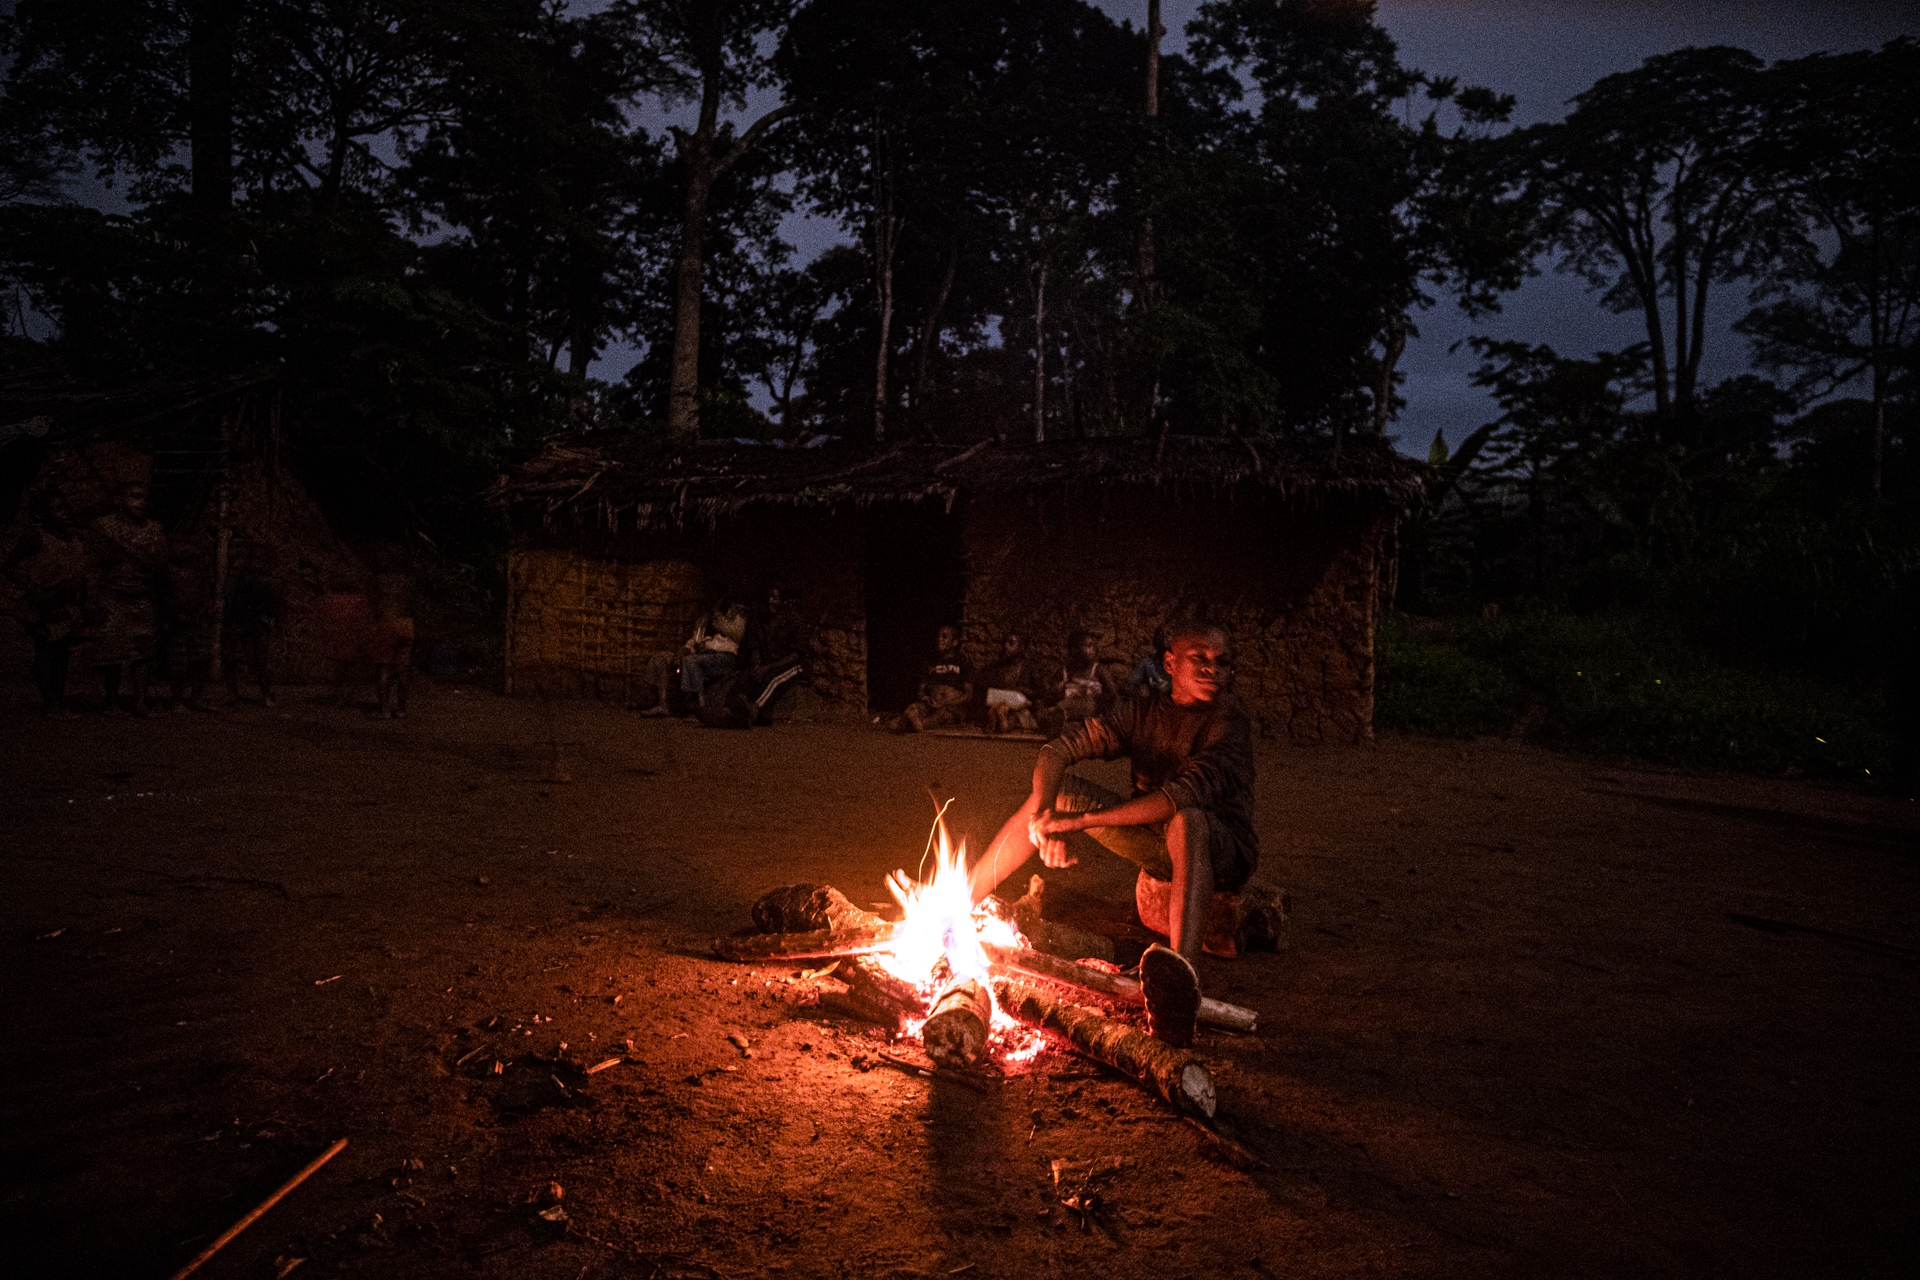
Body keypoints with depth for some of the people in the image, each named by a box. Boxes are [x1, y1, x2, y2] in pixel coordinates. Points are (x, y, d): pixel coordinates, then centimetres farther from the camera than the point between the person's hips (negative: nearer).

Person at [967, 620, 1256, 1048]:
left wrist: (1079, 820, -34)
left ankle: (1182, 974, -72)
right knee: (1054, 789, -6)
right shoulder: (1142, 713, 2)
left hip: (1223, 850, -6)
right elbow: (1057, 750, -6)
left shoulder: (1228, 717, -16)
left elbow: (1187, 794, -32)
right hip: (1157, 845, 6)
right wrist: (1045, 816, -28)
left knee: (1186, 820, -42)